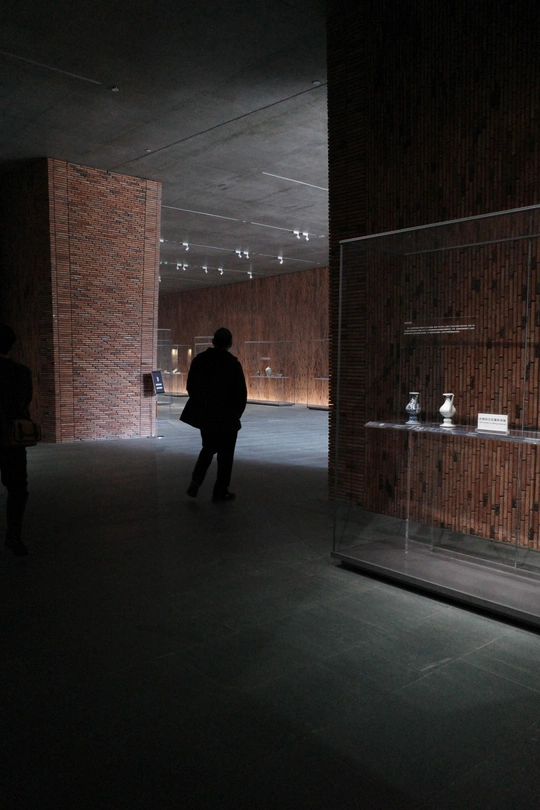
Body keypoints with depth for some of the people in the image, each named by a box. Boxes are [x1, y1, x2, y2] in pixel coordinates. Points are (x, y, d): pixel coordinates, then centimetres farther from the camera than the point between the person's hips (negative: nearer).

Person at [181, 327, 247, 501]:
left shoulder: (199, 359, 0)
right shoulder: (233, 363, -13)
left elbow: (190, 387, 5)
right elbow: (241, 393, -11)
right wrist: (237, 414, 5)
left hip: (204, 414, 4)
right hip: (226, 416, -4)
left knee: (208, 448, 21)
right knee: (225, 453, 9)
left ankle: (196, 481, 4)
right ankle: (220, 491, 15)